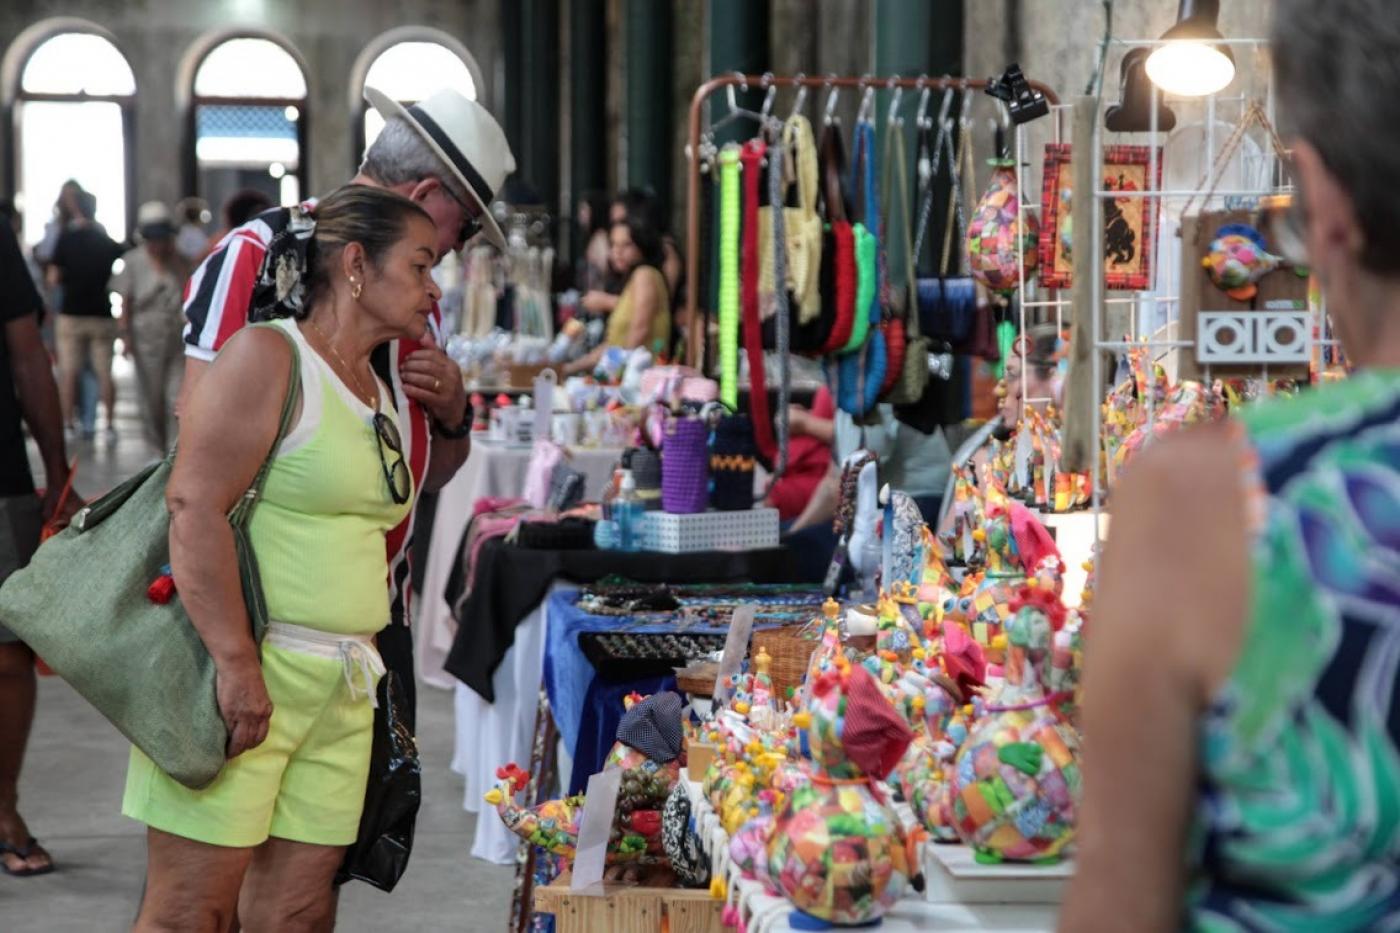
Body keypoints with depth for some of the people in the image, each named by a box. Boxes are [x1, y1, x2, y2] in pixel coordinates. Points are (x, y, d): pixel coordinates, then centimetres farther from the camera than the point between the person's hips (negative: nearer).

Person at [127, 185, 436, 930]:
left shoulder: (381, 394, 18)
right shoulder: (266, 357, -8)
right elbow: (195, 506, -18)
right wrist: (236, 664, -23)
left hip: (339, 692, 8)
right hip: (238, 678, -8)